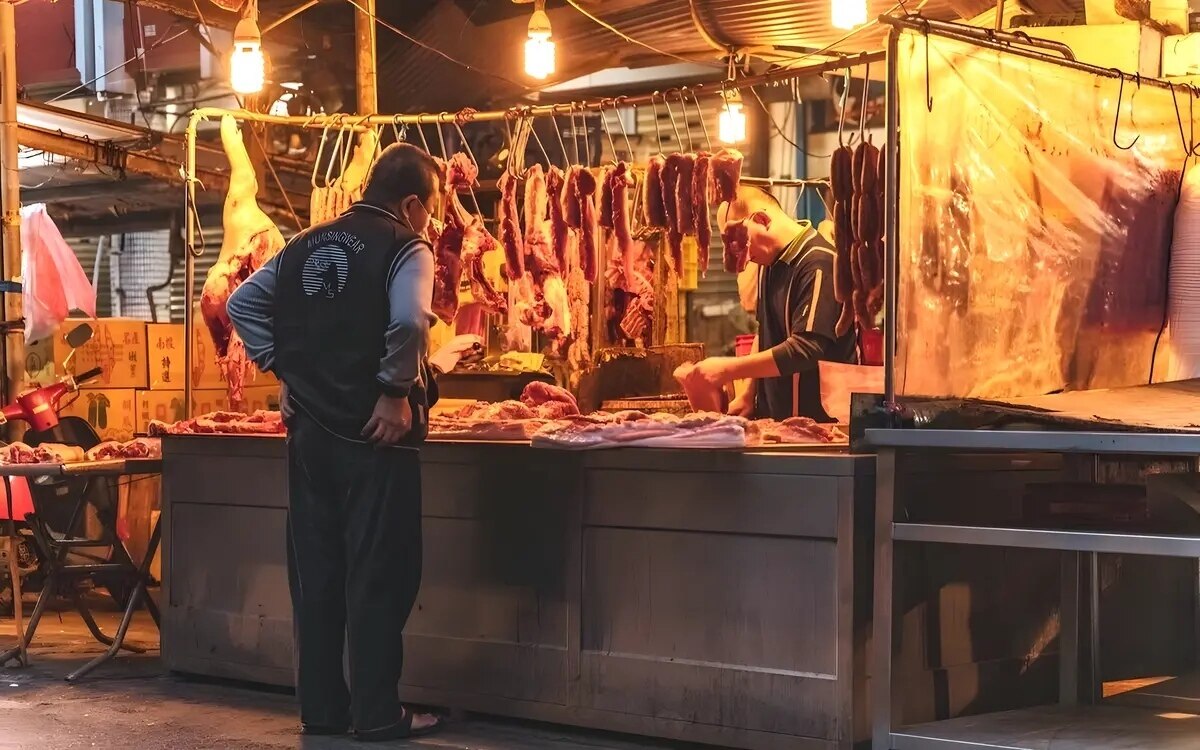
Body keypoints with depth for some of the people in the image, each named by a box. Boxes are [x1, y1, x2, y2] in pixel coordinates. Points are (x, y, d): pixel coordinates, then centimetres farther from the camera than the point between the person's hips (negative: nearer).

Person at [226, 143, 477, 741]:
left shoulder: (305, 245, 12)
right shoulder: (405, 248, -8)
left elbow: (242, 305, 12)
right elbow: (408, 321, -25)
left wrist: (282, 367, 12)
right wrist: (397, 393, -15)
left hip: (309, 428, 6)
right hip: (373, 432, -6)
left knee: (314, 568, 11)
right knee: (378, 572, 1)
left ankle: (320, 707, 18)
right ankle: (376, 714, 4)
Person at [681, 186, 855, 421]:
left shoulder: (819, 264, -20)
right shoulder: (770, 261, 10)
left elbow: (805, 349, -27)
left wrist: (729, 369, -23)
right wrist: (749, 394, 10)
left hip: (817, 419, -8)